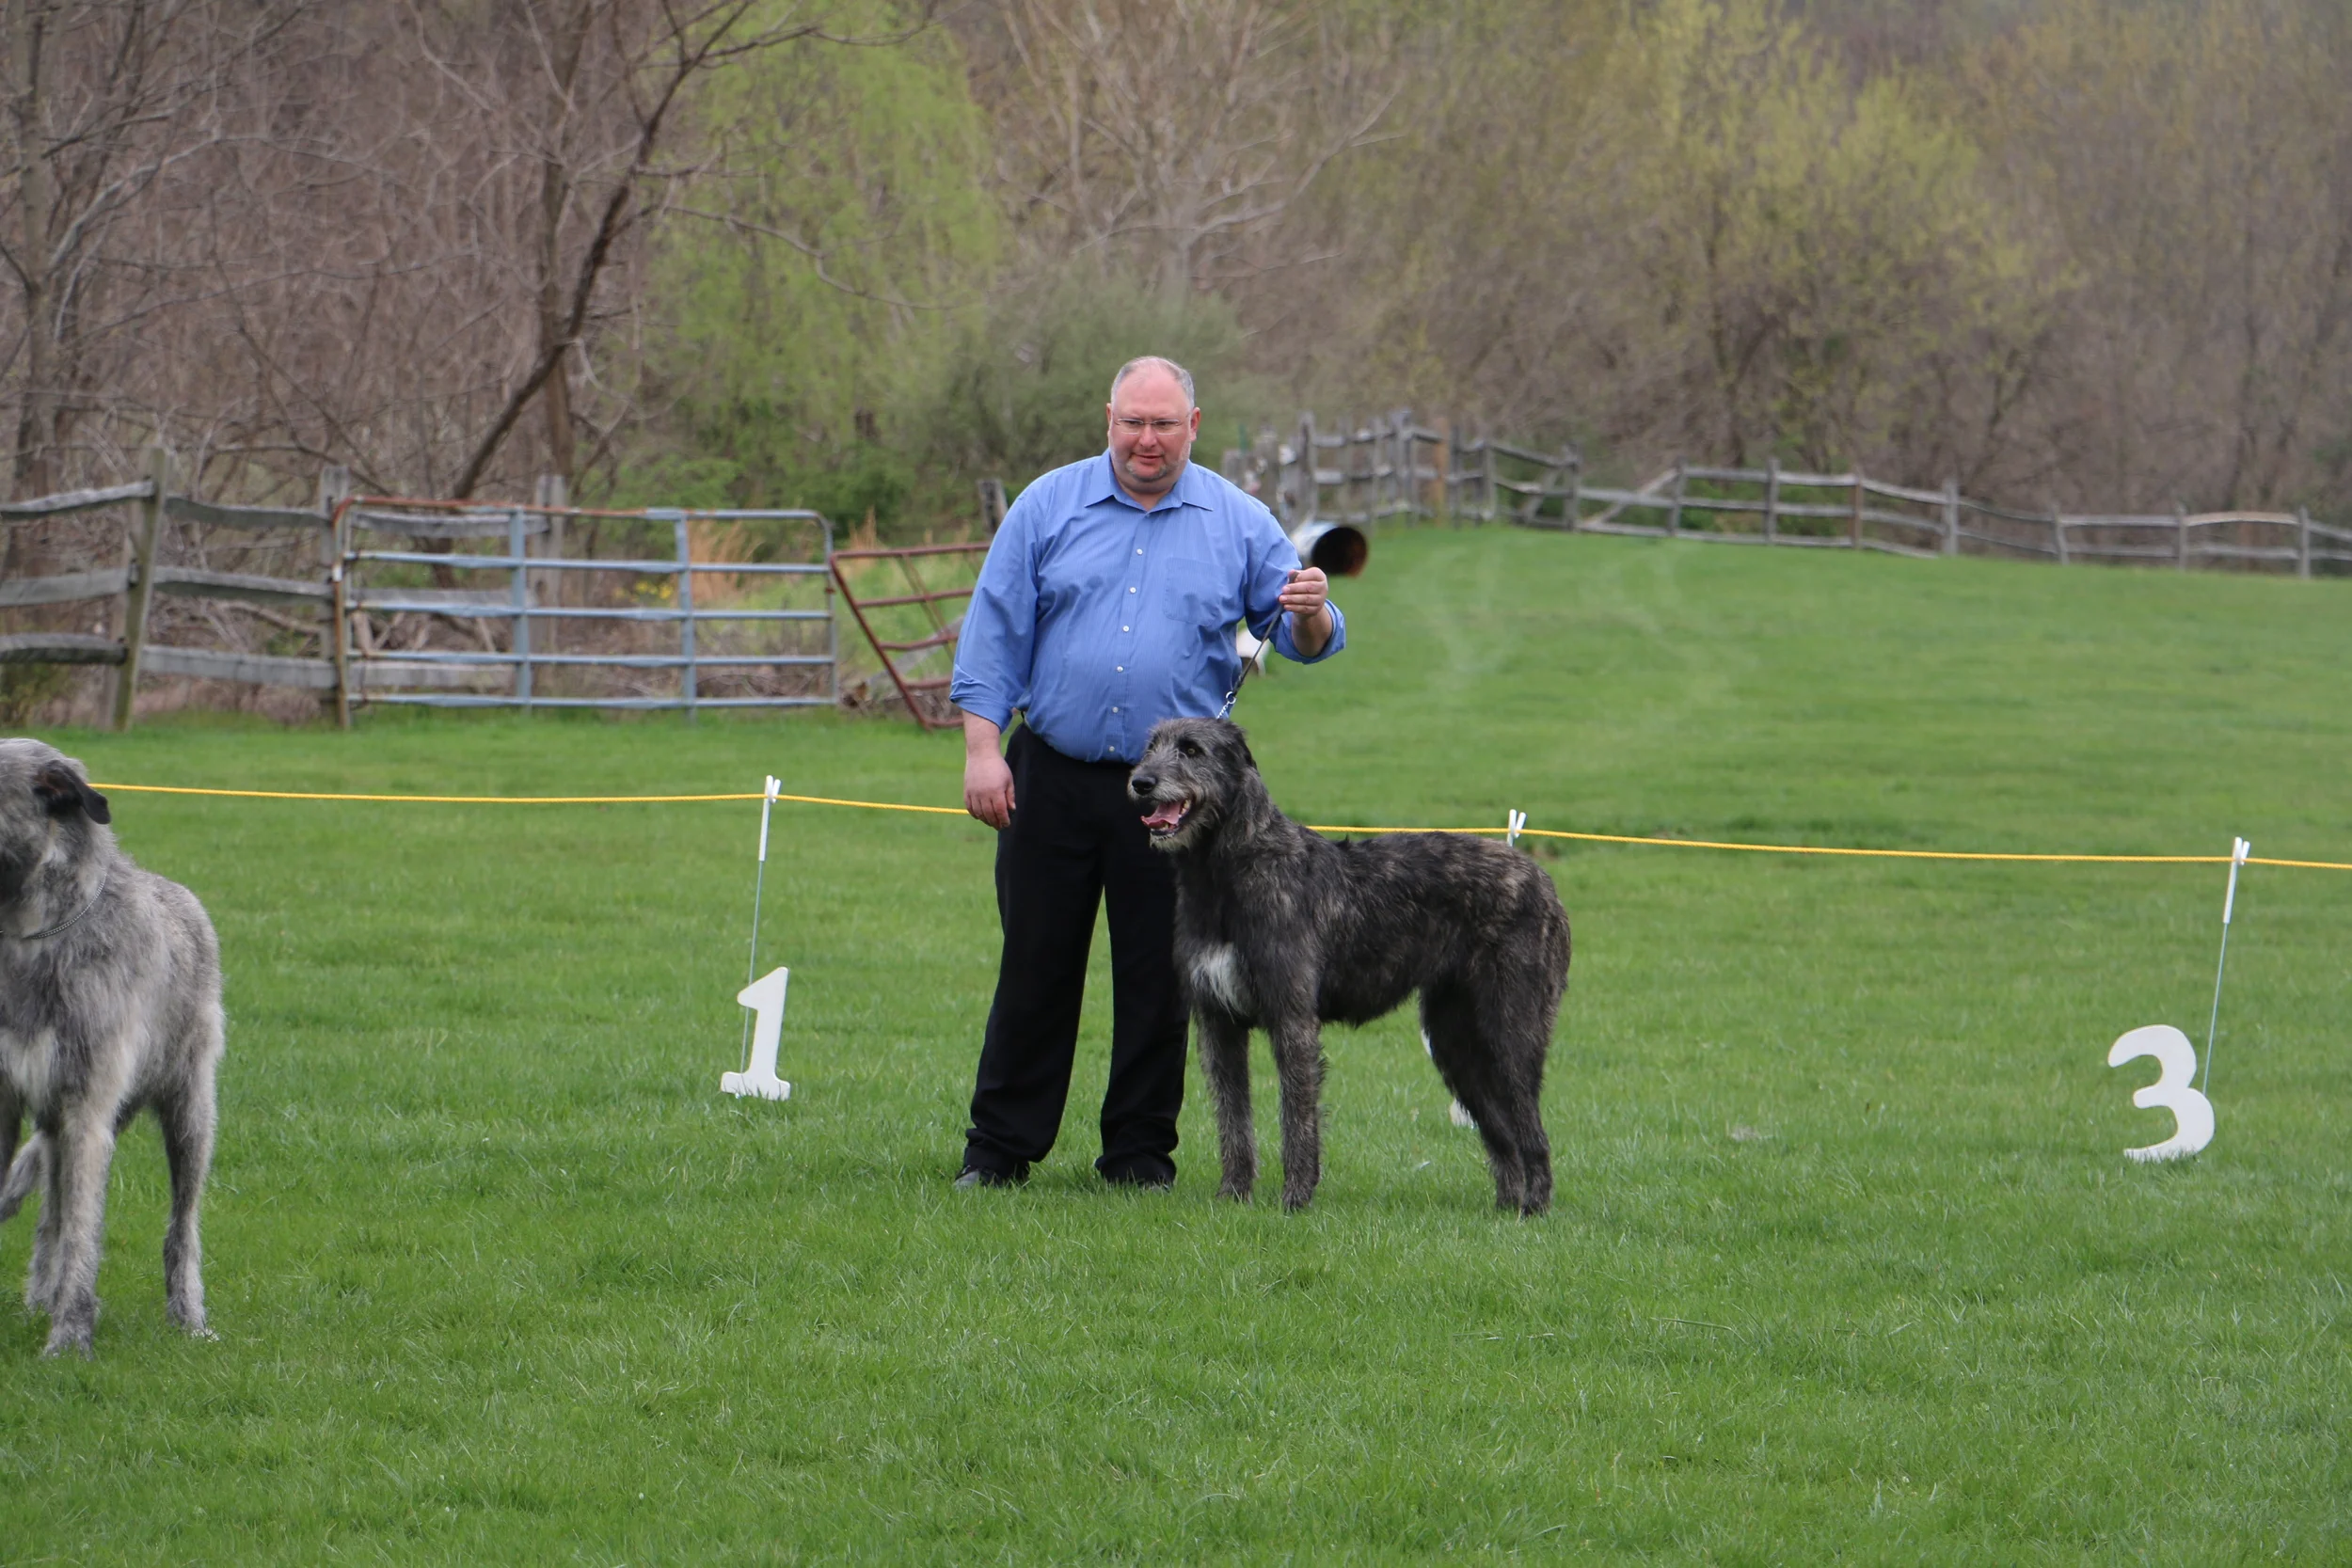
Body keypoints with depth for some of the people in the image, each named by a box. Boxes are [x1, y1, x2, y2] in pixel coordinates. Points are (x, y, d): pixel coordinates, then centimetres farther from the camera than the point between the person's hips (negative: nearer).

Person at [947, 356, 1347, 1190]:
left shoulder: (1238, 523, 6)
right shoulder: (1049, 505, 4)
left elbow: (1304, 641, 4)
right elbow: (995, 630, 3)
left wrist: (1311, 613, -20)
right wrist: (982, 748, -5)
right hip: (1052, 778, 0)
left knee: (1158, 976, 3)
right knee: (1035, 964, 3)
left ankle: (1140, 1148, 12)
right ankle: (1001, 1145, 11)